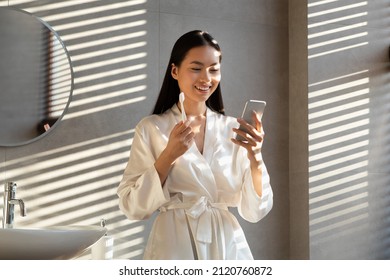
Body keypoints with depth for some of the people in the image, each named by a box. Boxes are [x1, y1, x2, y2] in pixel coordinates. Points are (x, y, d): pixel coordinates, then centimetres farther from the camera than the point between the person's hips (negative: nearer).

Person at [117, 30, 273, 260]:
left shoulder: (233, 128, 0)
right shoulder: (151, 128, -4)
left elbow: (254, 211, -4)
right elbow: (132, 207, -9)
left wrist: (255, 158, -19)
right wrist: (169, 155, -19)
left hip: (229, 247, 2)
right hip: (174, 247, -2)